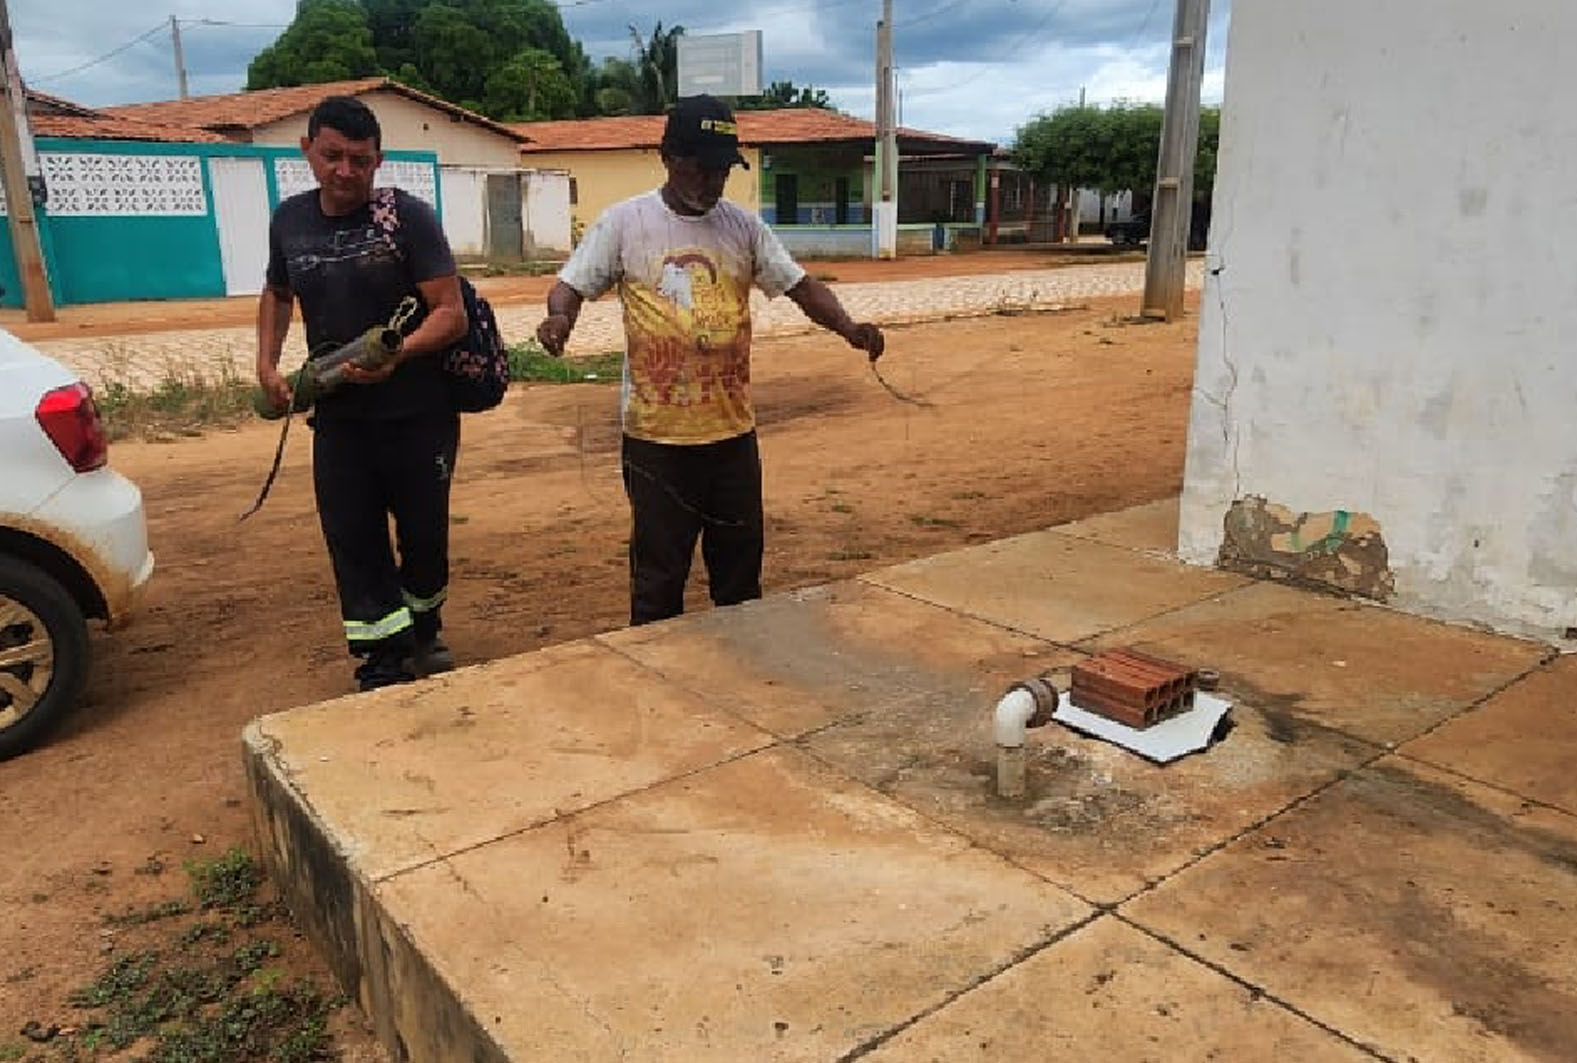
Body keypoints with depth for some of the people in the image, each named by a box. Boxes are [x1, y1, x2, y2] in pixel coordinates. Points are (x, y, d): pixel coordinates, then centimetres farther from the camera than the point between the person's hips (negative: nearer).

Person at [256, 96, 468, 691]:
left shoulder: (408, 217, -10)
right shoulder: (289, 221, 5)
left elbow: (451, 313, -15)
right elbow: (277, 295, 23)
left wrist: (394, 354, -30)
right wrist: (267, 363, 8)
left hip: (419, 417, -3)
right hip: (338, 418, 4)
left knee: (425, 534, 11)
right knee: (353, 542, 4)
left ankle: (424, 630, 39)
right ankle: (383, 664, 18)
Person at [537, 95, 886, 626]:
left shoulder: (744, 226, 6)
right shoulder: (624, 222, -2)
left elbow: (799, 284, 5)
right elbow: (572, 284, -1)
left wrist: (848, 327, -12)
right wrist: (559, 316, -25)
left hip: (733, 428, 4)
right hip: (656, 433, -3)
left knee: (741, 563, 15)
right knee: (658, 572, 6)